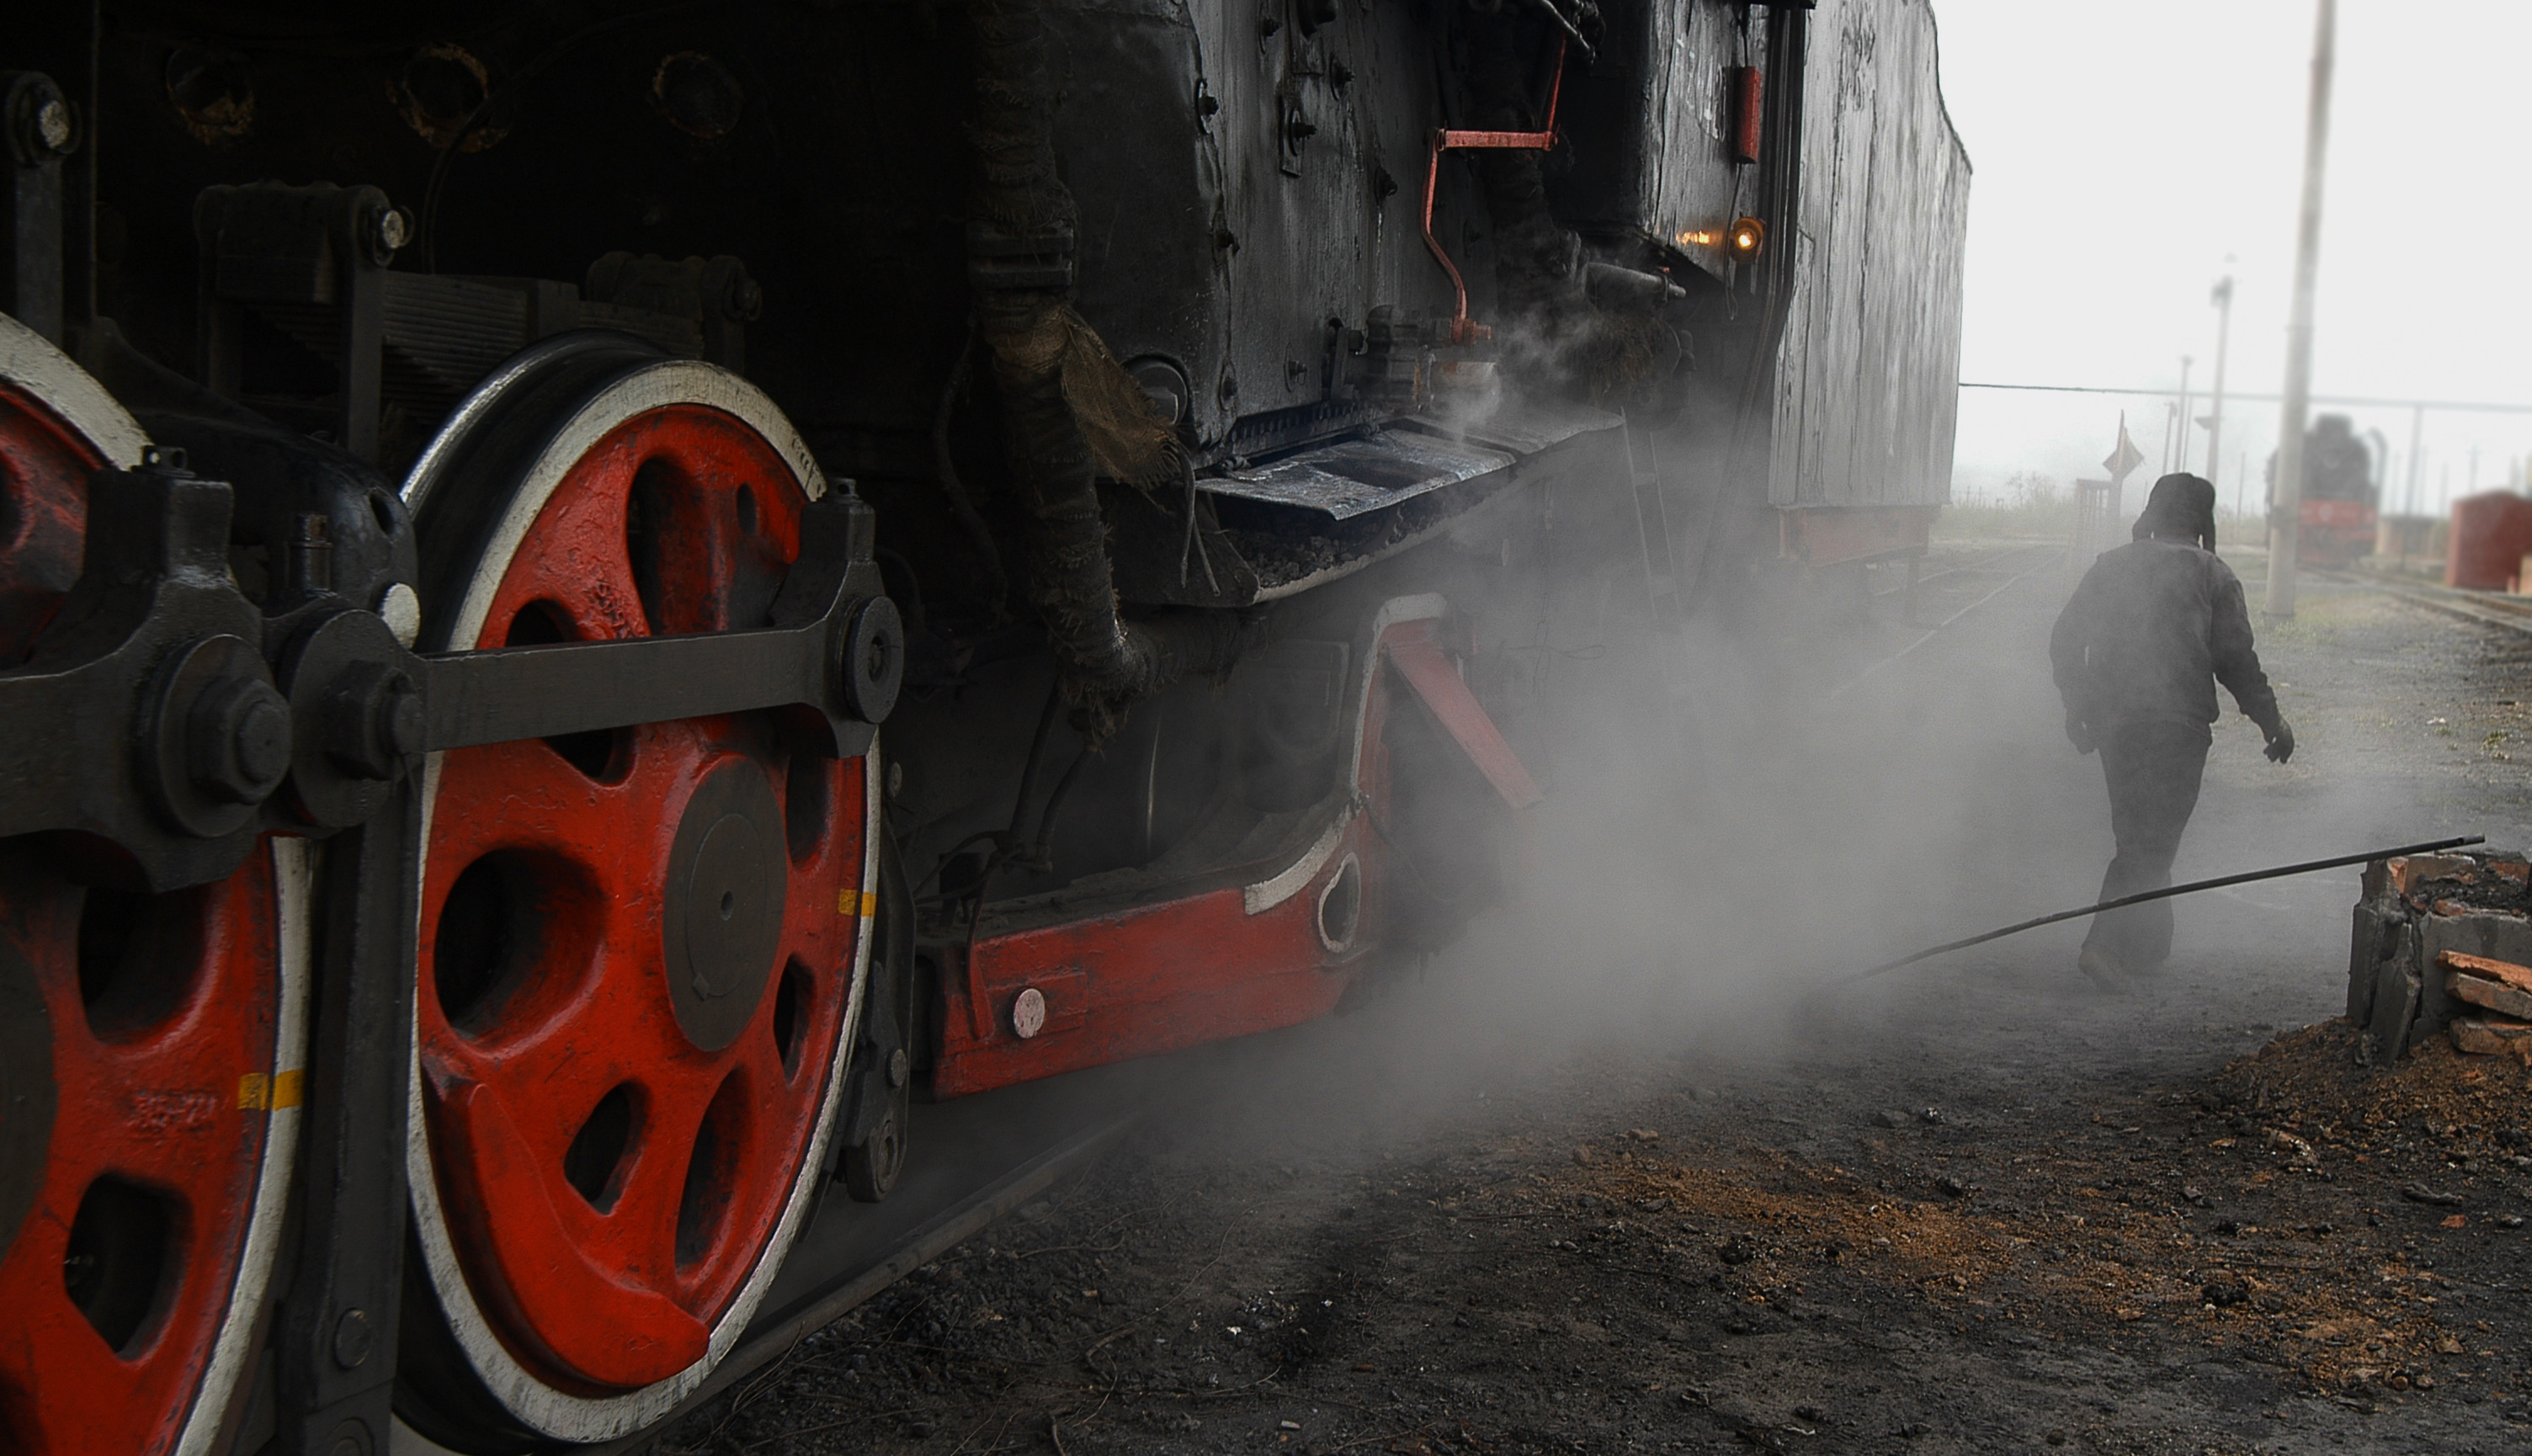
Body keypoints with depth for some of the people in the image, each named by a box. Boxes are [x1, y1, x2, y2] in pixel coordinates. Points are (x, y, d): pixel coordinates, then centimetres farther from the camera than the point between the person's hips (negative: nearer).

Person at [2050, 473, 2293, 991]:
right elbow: (2236, 660, -2)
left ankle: (2149, 948, 23)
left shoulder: (2111, 565, 11)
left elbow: (2064, 641, 10)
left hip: (2112, 722, 5)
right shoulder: (2211, 575, 1)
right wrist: (2271, 722, 8)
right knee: (2155, 840, -2)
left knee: (2138, 833, 18)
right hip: (2176, 724, -4)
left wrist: (2078, 710, 21)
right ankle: (2106, 945, -16)